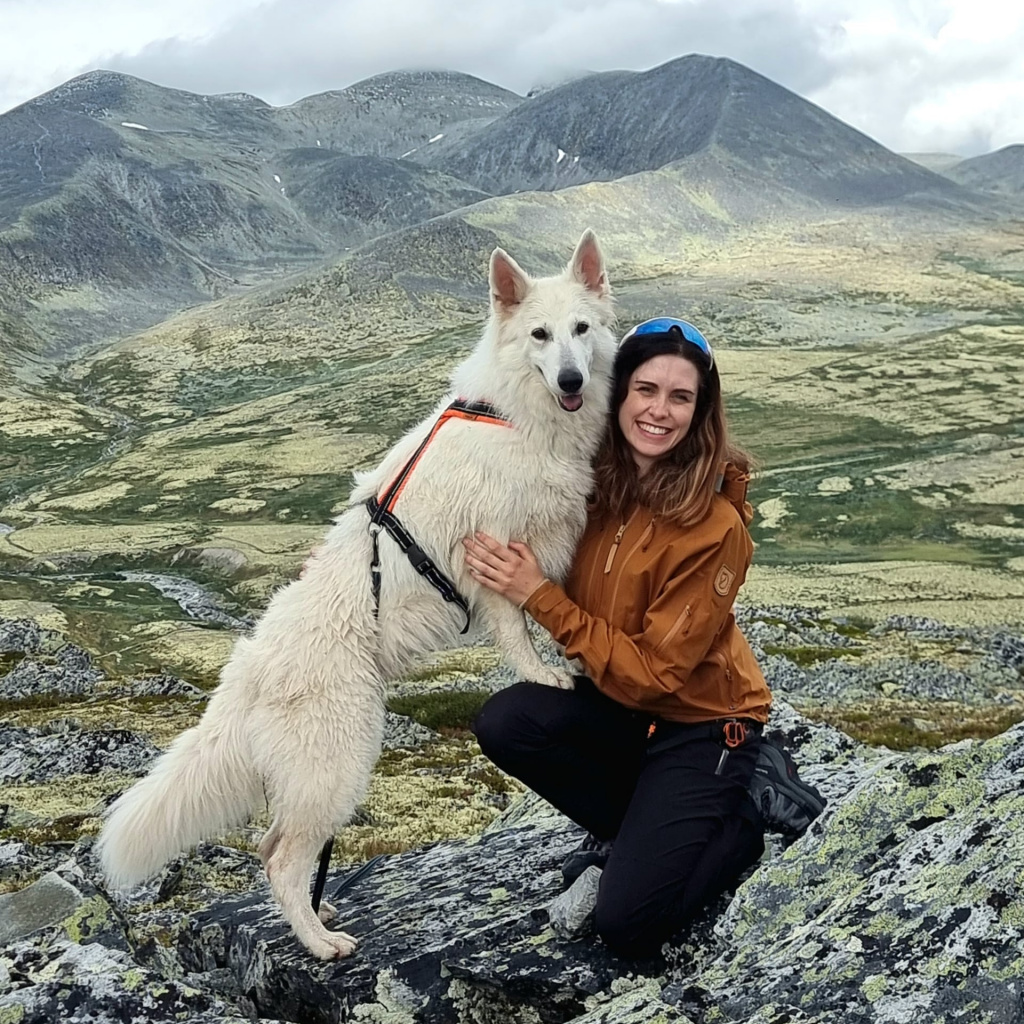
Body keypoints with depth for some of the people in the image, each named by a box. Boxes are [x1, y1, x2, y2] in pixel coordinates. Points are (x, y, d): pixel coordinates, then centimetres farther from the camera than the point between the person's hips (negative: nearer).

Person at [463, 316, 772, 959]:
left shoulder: (715, 526, -25)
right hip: (615, 705, 6)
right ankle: (625, 826, 4)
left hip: (699, 721, -5)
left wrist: (539, 596, -27)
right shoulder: (593, 479, -11)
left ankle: (737, 826, 13)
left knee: (628, 925, -14)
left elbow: (655, 673, -23)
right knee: (506, 722, -23)